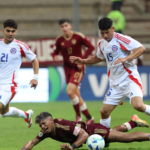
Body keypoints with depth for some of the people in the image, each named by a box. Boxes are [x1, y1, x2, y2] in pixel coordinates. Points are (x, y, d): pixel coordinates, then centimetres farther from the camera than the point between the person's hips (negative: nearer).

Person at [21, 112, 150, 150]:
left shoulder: (63, 125, -41)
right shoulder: (47, 132, -19)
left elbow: (84, 134, -44)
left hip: (94, 131, -8)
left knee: (128, 137, -3)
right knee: (114, 132, 34)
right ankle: (133, 122, 55)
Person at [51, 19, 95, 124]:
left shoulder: (78, 36, -9)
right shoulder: (59, 40, 2)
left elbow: (91, 47, -6)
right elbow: (56, 52, 11)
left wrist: (82, 59, -15)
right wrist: (55, 56, -14)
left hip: (78, 68, -5)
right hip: (68, 68, 5)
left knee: (70, 91, -22)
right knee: (77, 95, 8)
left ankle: (78, 115, -5)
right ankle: (89, 117, 23)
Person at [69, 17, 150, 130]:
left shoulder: (121, 39, -12)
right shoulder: (101, 44, 11)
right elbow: (99, 58, 33)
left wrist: (126, 58, -30)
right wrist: (83, 61, 22)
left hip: (130, 78, -7)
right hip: (116, 83, 7)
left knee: (138, 105, -30)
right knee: (104, 111, 4)